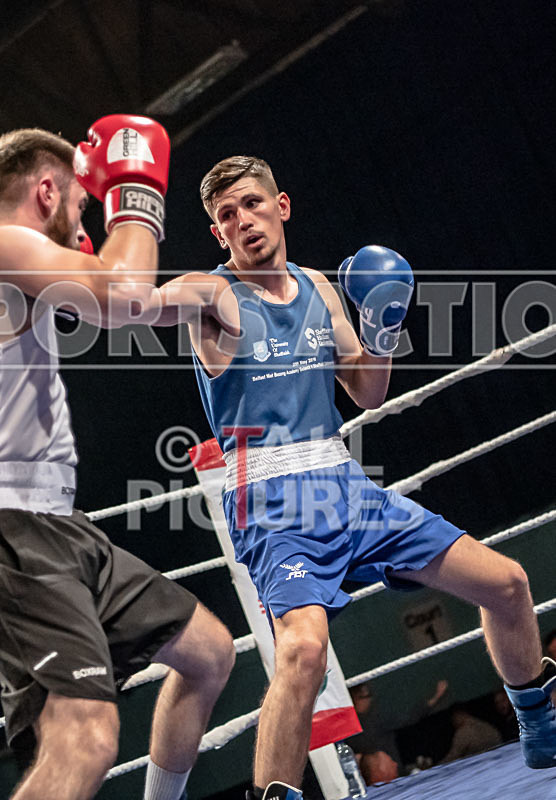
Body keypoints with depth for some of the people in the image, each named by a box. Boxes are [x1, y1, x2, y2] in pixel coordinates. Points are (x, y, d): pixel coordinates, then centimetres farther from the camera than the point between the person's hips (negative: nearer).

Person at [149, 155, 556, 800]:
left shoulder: (318, 287, 14)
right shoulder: (214, 294, -4)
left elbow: (367, 394, 19)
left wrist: (382, 329, 3)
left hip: (346, 486, 6)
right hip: (274, 505, -6)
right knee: (303, 648, -34)